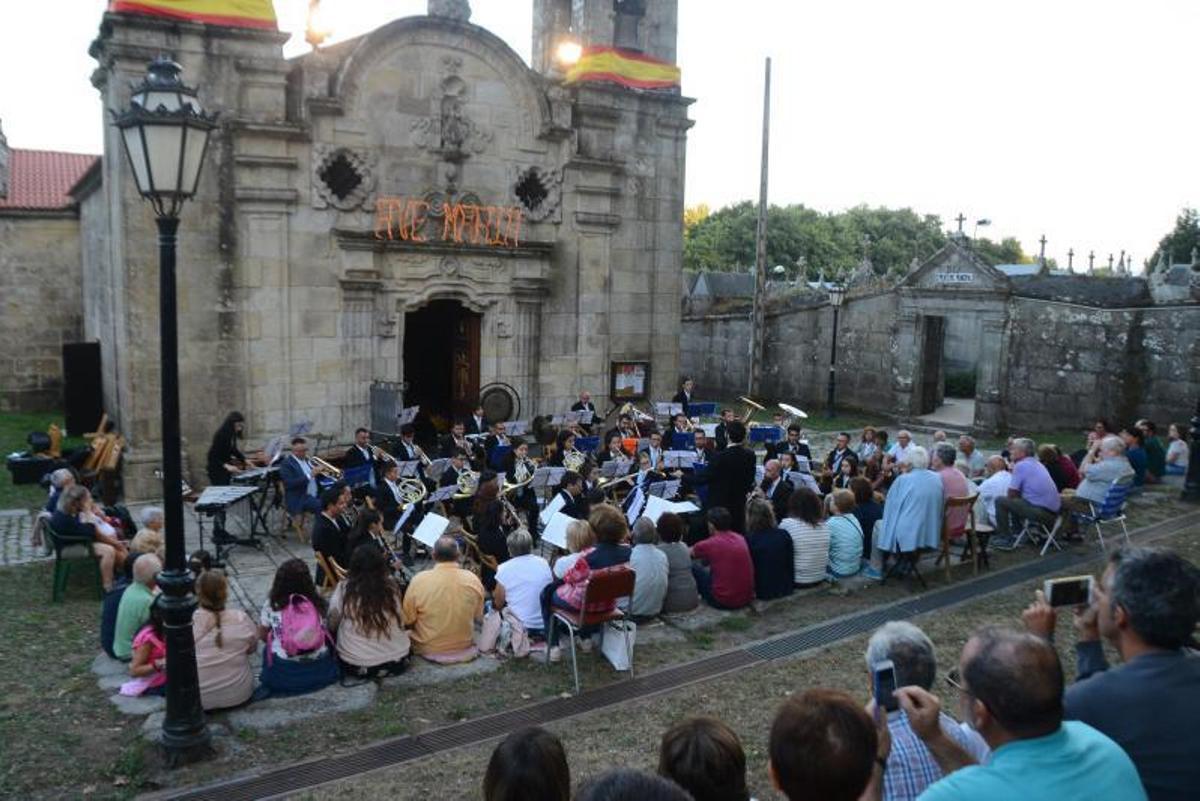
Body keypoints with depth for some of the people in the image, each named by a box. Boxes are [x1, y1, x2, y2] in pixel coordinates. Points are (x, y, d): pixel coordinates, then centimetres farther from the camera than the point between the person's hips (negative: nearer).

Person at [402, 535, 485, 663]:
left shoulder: (419, 580, -20)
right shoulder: (472, 579, -13)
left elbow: (408, 620, -9)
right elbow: (478, 615, 0)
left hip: (428, 650, -2)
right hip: (464, 648, 2)